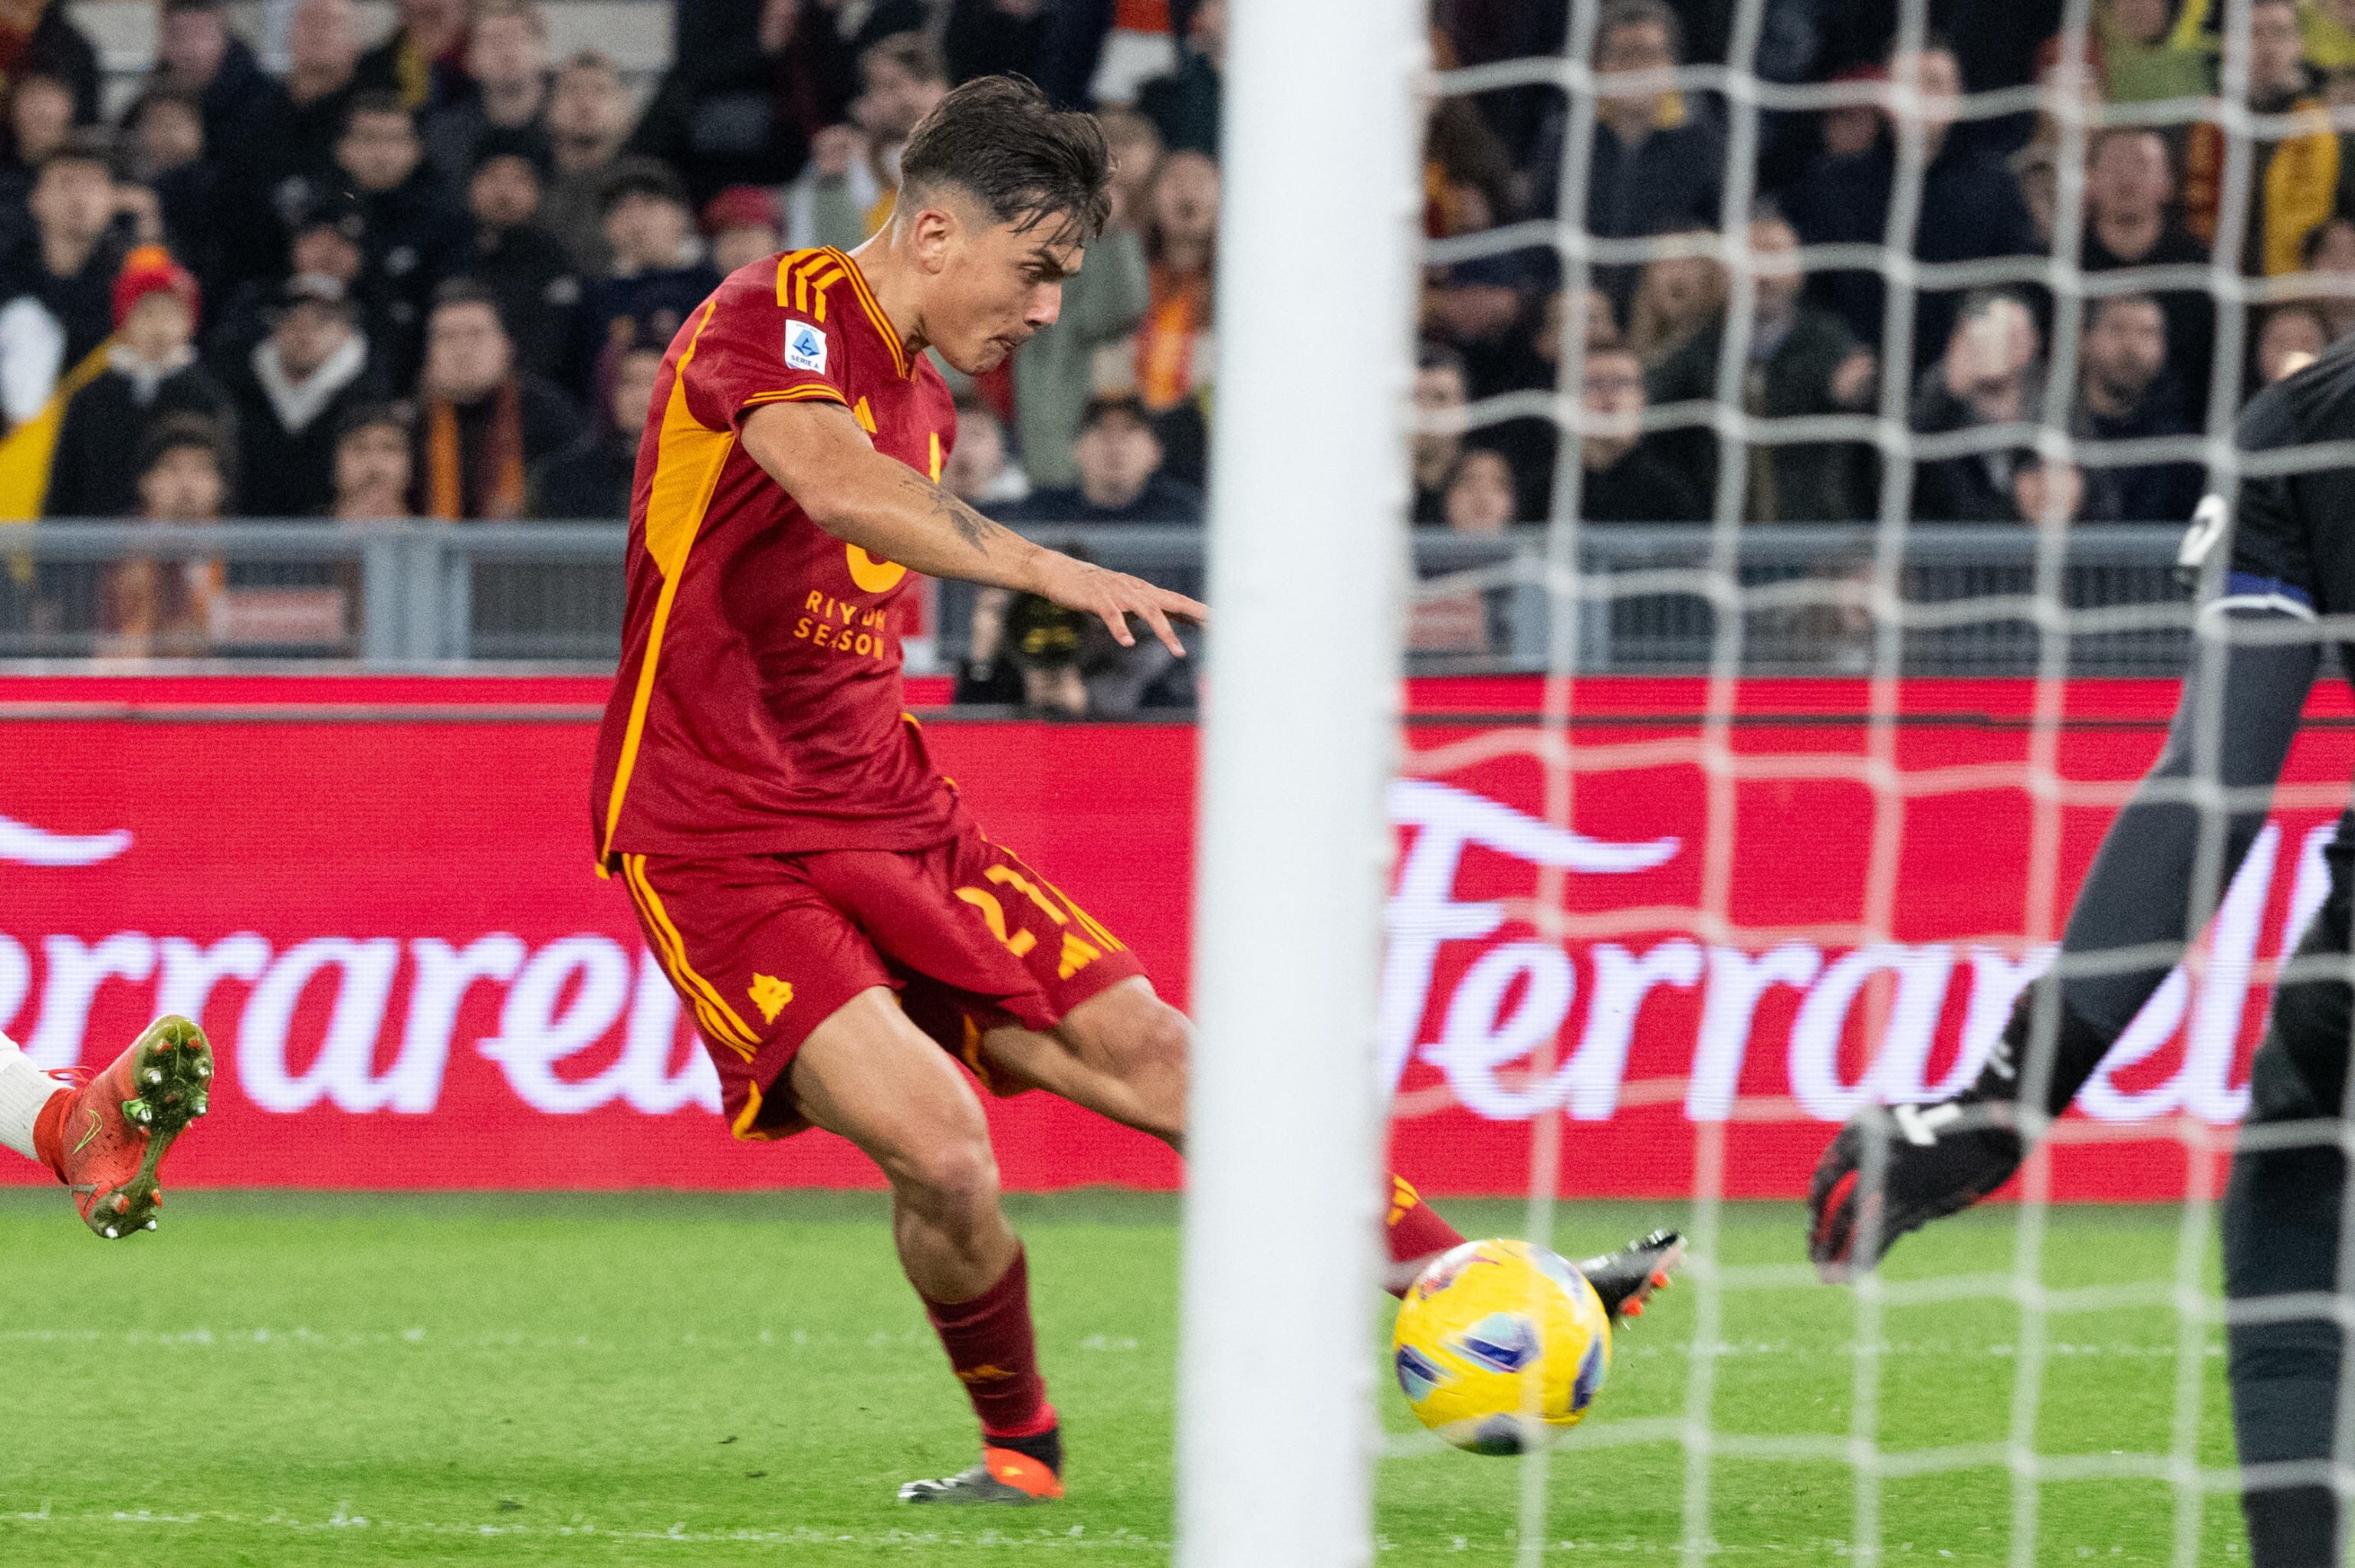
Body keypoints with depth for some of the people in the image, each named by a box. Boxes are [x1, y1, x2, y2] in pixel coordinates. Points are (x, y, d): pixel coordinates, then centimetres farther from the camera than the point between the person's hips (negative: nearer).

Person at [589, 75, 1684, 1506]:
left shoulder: (926, 402, 14)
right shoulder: (773, 319, -13)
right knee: (942, 1149, -22)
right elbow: (833, 485, -36)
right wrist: (1048, 571, -46)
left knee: (1148, 1052, 3)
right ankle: (1020, 1445, 4)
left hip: (890, 819, 8)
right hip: (724, 848, -8)